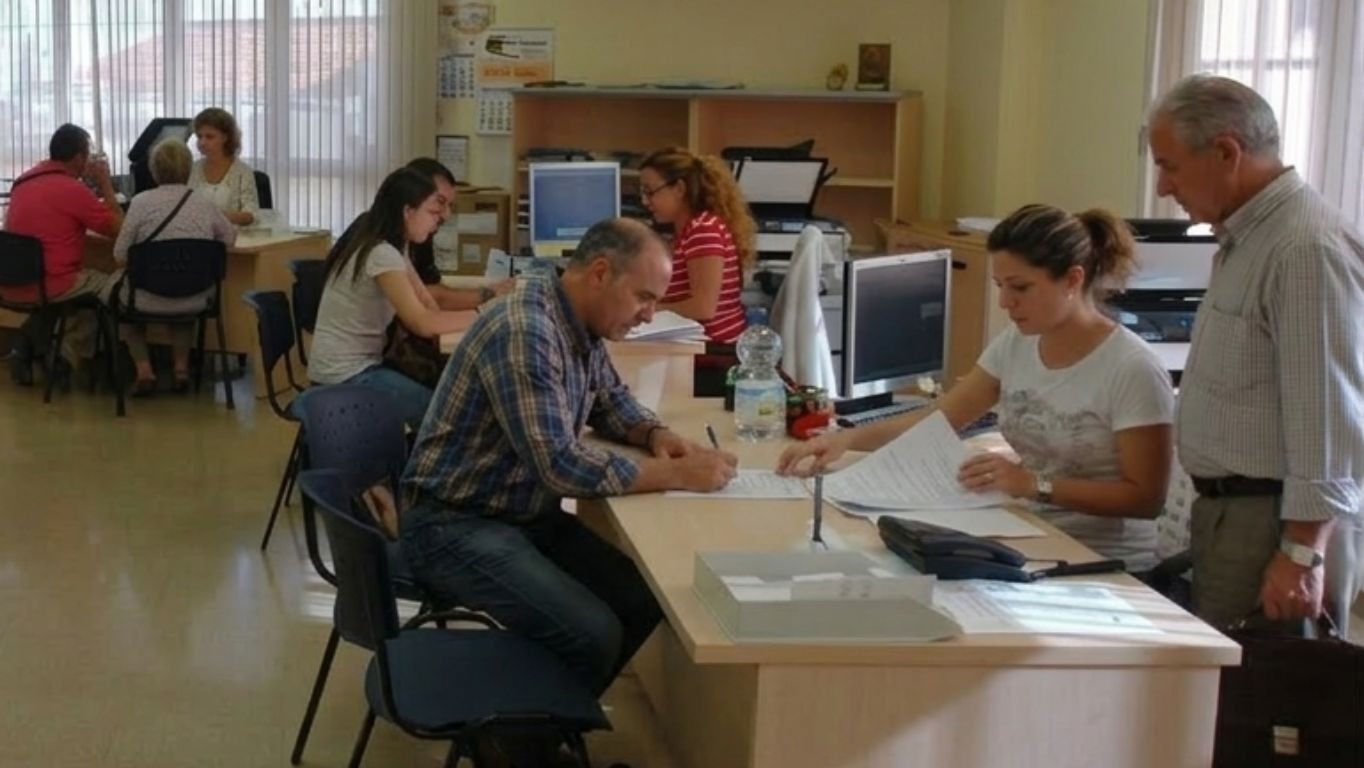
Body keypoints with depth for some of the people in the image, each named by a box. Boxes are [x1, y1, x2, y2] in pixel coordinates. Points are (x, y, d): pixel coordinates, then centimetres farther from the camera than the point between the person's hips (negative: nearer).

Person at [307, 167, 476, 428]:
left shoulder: (392, 248, 9)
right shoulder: (382, 254, -22)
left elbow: (428, 303, 9)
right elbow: (422, 323, -27)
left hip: (362, 365, 9)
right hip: (345, 375, -9)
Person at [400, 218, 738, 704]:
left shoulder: (582, 324, 3)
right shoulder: (524, 333, -27)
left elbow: (611, 400, 21)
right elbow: (559, 466, -32)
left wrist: (655, 435, -1)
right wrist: (676, 475, -27)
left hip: (530, 513, 10)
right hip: (457, 525, -10)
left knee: (644, 602, -2)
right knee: (594, 634, -24)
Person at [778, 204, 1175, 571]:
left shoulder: (1132, 370, -16)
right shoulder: (1014, 345, 4)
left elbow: (1146, 497, -17)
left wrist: (1035, 485, -26)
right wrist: (847, 438, -7)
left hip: (1109, 567, -6)